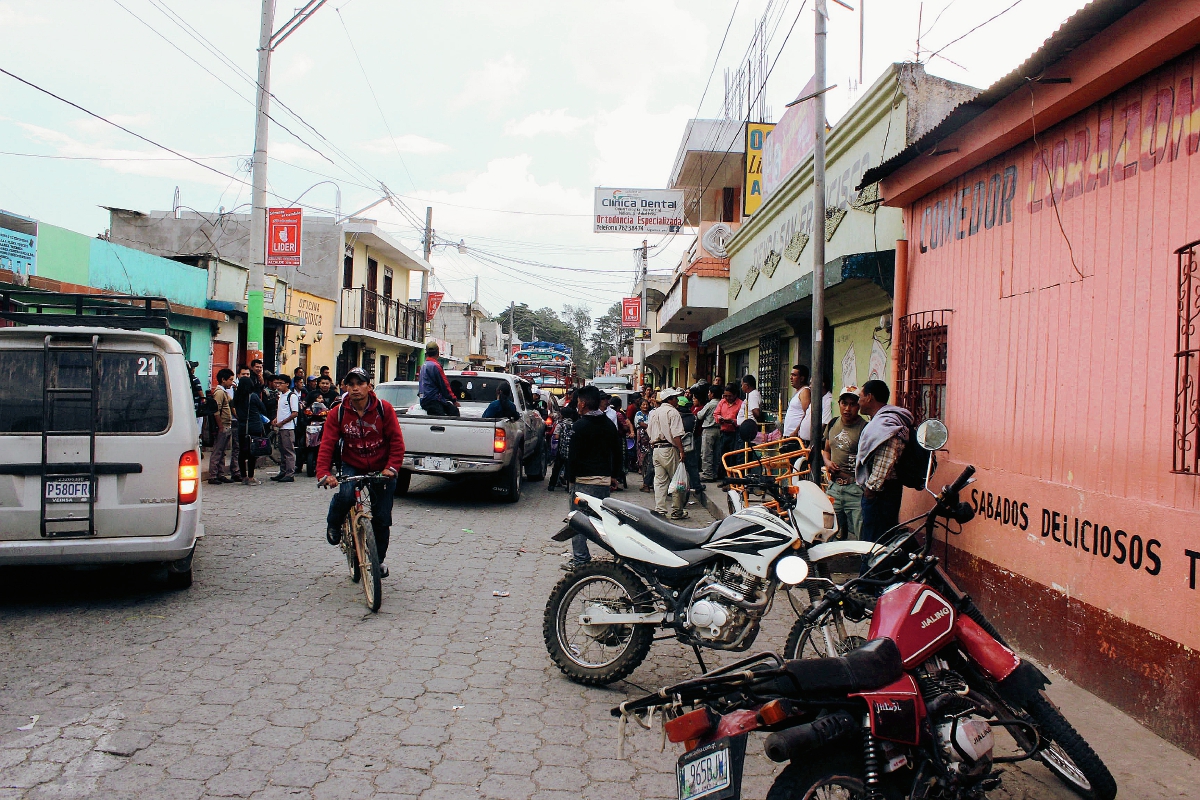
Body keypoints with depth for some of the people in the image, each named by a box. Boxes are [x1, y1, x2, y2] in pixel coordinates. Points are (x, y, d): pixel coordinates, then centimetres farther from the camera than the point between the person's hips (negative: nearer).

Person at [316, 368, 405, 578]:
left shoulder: (384, 408, -10)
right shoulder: (338, 413, -7)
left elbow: (396, 441, -10)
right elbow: (327, 445, -12)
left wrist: (392, 467, -23)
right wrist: (323, 472, -27)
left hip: (381, 469, 0)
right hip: (352, 467, 0)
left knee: (382, 519, 1)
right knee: (345, 494, -31)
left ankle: (379, 559, 26)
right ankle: (333, 525, 3)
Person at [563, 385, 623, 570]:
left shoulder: (581, 425, -9)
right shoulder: (609, 424, 12)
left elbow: (574, 455, -12)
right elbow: (617, 452, 16)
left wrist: (570, 479, -5)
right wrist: (615, 476, 21)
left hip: (584, 480, -7)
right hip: (604, 479, 7)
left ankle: (580, 560, -1)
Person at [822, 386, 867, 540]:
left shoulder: (864, 428, -9)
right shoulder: (832, 424, 11)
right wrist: (827, 462, 5)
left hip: (855, 489, -6)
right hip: (834, 486, 7)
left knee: (858, 536, -9)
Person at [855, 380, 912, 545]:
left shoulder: (886, 423, -16)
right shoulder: (879, 420, 19)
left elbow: (886, 459, -26)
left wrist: (872, 486, -21)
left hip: (880, 490, -11)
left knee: (875, 539, -9)